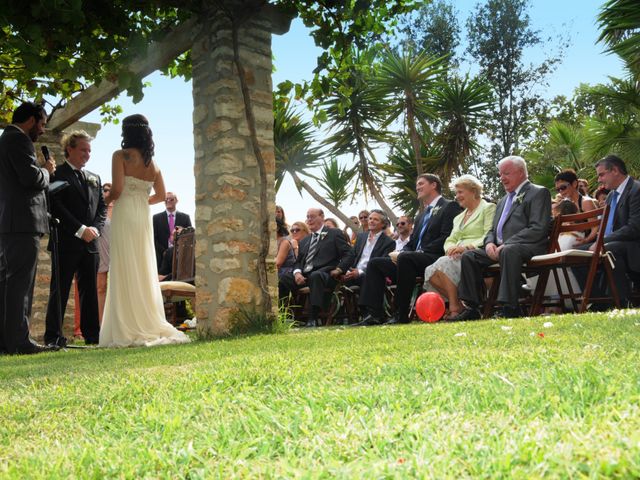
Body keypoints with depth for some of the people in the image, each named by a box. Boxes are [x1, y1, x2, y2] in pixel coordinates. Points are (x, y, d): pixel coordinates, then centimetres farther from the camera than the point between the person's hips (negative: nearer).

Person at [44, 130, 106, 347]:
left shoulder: (94, 178, 19)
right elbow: (56, 207, -10)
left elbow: (102, 207, 16)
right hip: (66, 242, -6)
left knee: (90, 289, 7)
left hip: (90, 242, 6)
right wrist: (81, 230, -14)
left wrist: (95, 228, -2)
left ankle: (92, 334, 11)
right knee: (60, 290, -2)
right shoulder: (57, 174, 0)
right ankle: (54, 336, 2)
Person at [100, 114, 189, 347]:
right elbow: (161, 195, 15)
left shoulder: (121, 156, -5)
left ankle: (128, 332, -4)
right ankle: (150, 325, 12)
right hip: (144, 217, 6)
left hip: (124, 216, -5)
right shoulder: (153, 163, 12)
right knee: (145, 271, 10)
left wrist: (108, 198, 6)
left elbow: (117, 189, -14)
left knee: (125, 273, -4)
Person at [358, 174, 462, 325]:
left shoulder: (450, 206, 2)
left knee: (406, 257, -36)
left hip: (435, 259, -9)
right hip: (414, 259, 9)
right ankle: (373, 314, -16)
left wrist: (421, 251, -17)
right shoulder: (422, 215, 29)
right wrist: (400, 253, 1)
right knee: (375, 263, -3)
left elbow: (446, 239, -12)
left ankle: (402, 314, -30)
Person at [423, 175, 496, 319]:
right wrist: (451, 248, -5)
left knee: (444, 263, -32)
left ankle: (455, 308, -24)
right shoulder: (458, 218, 30)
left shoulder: (488, 208, 6)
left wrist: (466, 246, -19)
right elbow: (449, 240, 20)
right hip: (458, 257, 7)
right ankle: (458, 303, -16)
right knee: (430, 272, -23)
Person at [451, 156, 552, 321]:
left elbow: (538, 229, -11)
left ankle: (510, 308, -37)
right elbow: (493, 229, 26)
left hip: (528, 247, -8)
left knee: (509, 251, -38)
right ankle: (472, 308, -12)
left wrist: (506, 244, -18)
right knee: (468, 256, -10)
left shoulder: (539, 193, 2)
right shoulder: (503, 200, 28)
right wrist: (489, 243, 0)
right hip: (499, 249, 8)